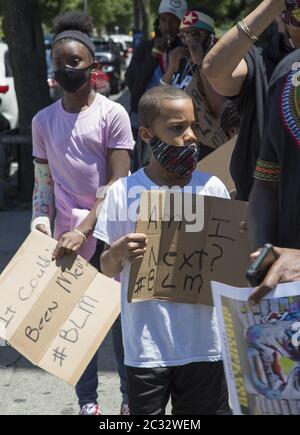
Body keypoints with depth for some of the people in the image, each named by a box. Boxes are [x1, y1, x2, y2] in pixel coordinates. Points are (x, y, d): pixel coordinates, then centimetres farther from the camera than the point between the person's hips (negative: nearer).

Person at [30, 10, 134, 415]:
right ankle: (87, 401, 14)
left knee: (120, 315, 4)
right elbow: (44, 181, 11)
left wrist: (84, 230, -17)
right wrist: (41, 222, -5)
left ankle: (130, 396, 18)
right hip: (69, 238, 3)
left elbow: (117, 182, -10)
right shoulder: (43, 121, 6)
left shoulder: (112, 115, -6)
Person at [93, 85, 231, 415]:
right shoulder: (123, 192, -3)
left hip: (202, 345, 1)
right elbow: (107, 269, 4)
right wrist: (118, 253, -17)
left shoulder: (212, 188, 1)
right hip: (145, 347, -1)